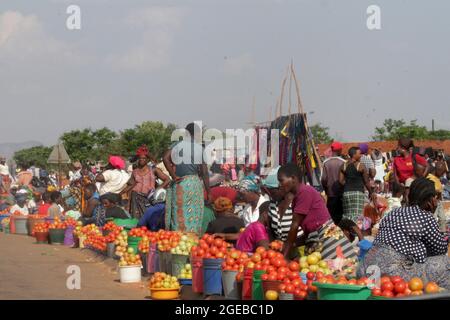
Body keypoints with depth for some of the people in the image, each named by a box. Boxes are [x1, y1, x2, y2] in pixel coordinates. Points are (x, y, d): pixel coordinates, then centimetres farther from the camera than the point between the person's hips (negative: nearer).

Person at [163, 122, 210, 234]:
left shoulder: (177, 145, 4)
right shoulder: (200, 148, 0)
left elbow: (165, 158, -12)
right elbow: (204, 172, 0)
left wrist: (173, 176, -7)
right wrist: (208, 191, 6)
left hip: (179, 183, 2)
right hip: (194, 182, -2)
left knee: (179, 213, 5)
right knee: (193, 215, 4)